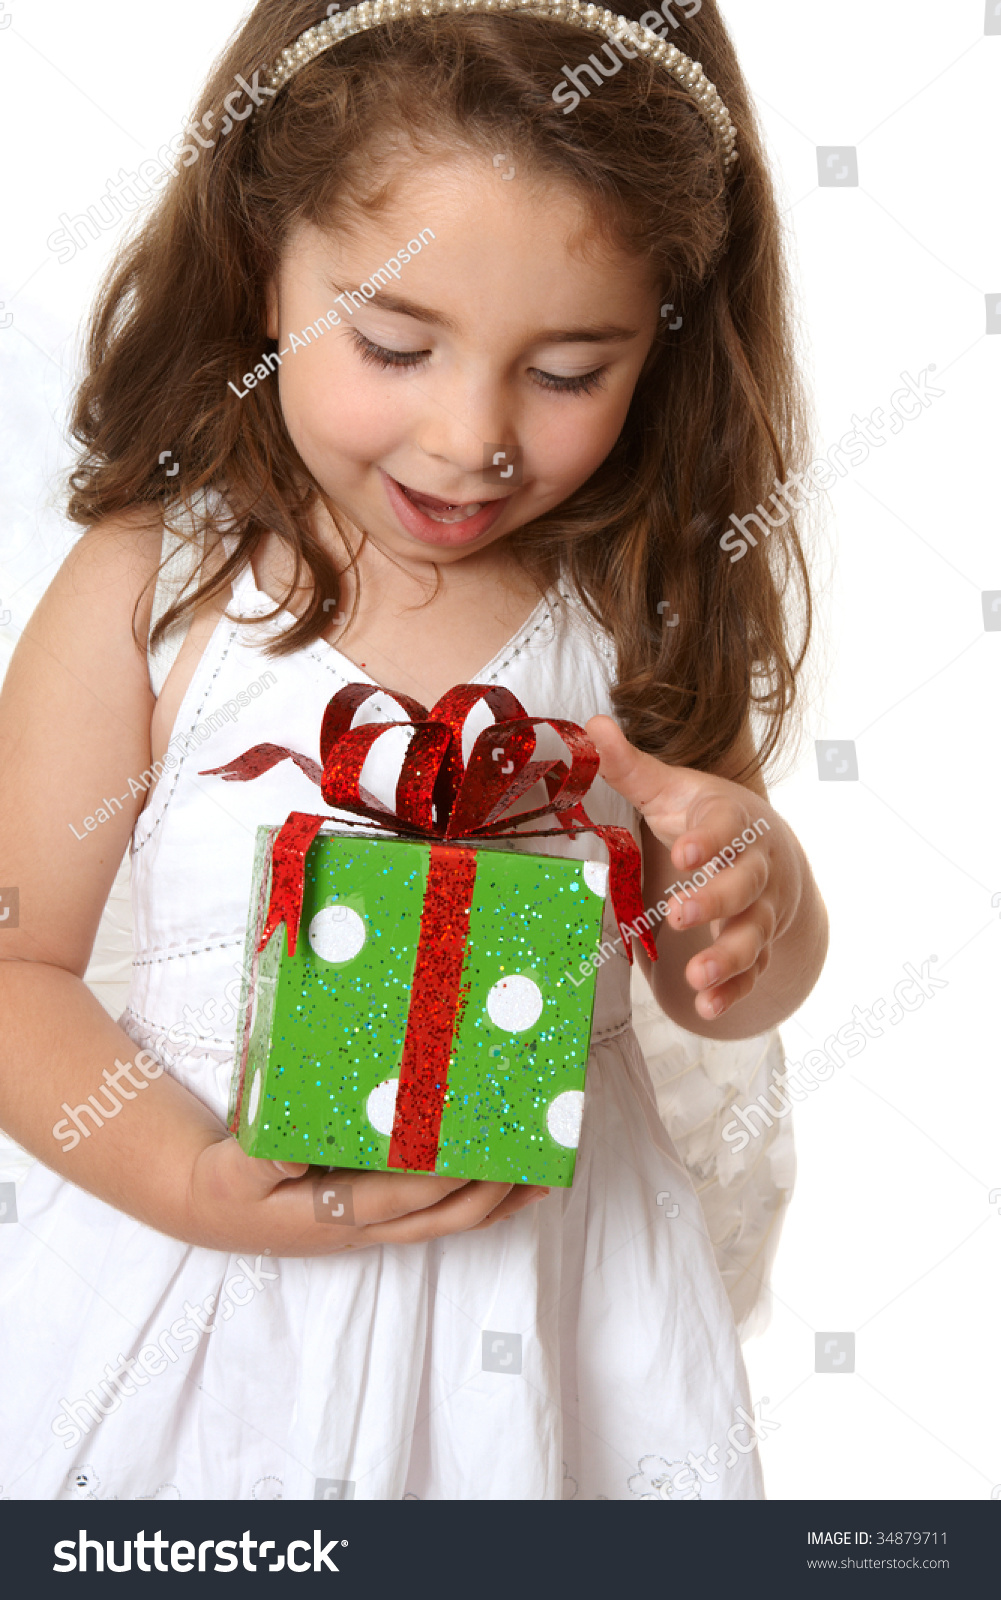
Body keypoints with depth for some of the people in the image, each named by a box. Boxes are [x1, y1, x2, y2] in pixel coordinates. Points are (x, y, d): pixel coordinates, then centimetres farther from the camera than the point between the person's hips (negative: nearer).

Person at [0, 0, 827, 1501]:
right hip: (207, 1309, -1)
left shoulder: (642, 600, -6)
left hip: (550, 1286, 2)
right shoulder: (151, 591, -14)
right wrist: (197, 1186, -23)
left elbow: (719, 992, 4)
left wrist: (755, 886, -17)